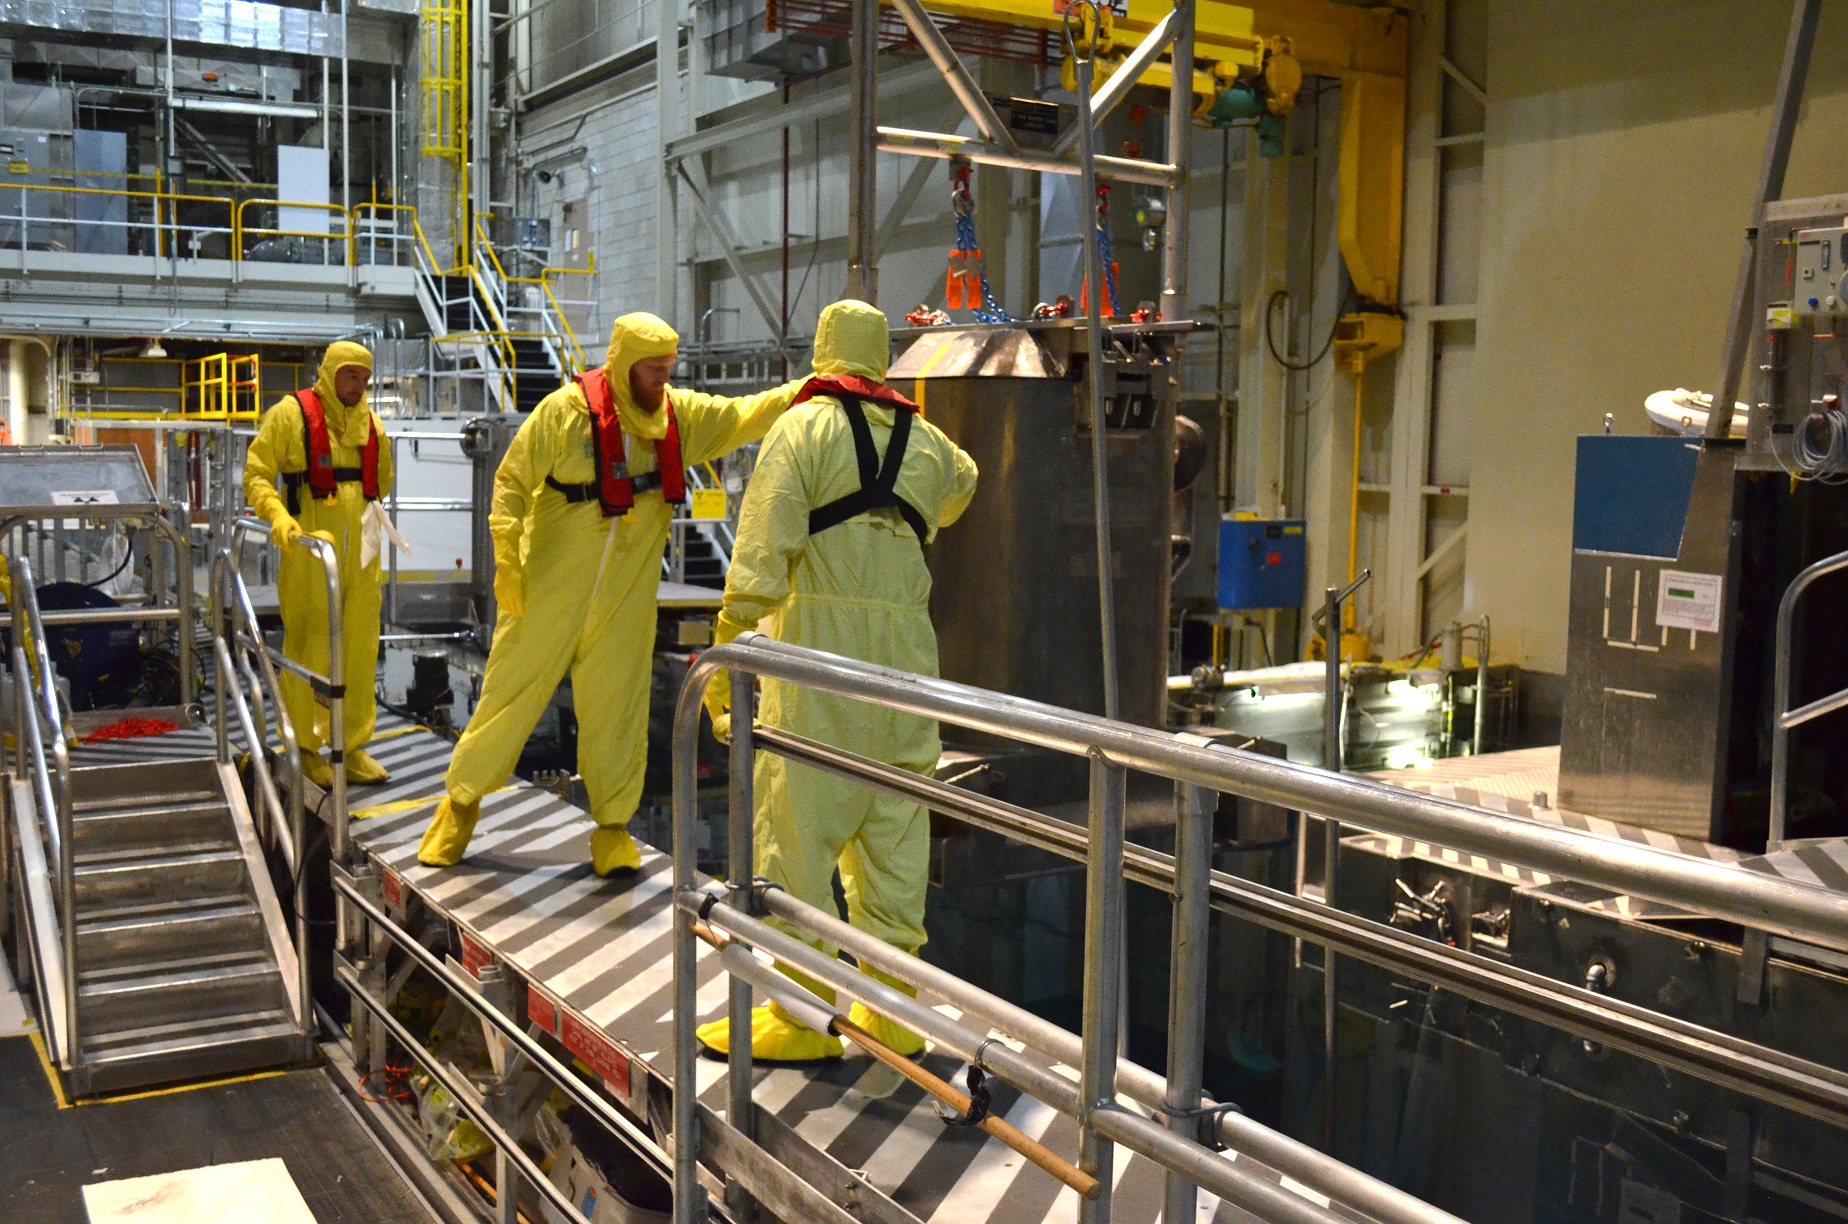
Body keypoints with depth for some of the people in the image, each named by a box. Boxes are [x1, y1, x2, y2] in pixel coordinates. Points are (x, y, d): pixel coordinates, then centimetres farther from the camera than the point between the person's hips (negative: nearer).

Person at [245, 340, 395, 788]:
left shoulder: (370, 422, 14)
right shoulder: (290, 414, -2)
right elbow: (256, 475, -6)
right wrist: (278, 516, -21)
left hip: (359, 551, 5)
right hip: (309, 549, -5)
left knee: (360, 648, 6)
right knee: (310, 647, -2)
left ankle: (353, 747, 15)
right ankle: (305, 749, 10)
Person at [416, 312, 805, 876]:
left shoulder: (681, 415, 2)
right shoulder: (565, 410, -12)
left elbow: (745, 415, 0)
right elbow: (511, 483, -8)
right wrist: (506, 561, -15)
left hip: (626, 596, 3)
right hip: (550, 590, -3)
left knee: (618, 706, 7)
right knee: (512, 692, 6)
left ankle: (613, 826, 20)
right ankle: (461, 800, 25)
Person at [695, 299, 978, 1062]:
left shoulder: (805, 427, -1)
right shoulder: (927, 442, 16)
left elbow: (762, 551, -11)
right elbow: (960, 490, 40)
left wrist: (728, 656, -12)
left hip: (823, 634, -6)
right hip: (907, 646, 6)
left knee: (796, 830, 0)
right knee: (894, 829, 12)